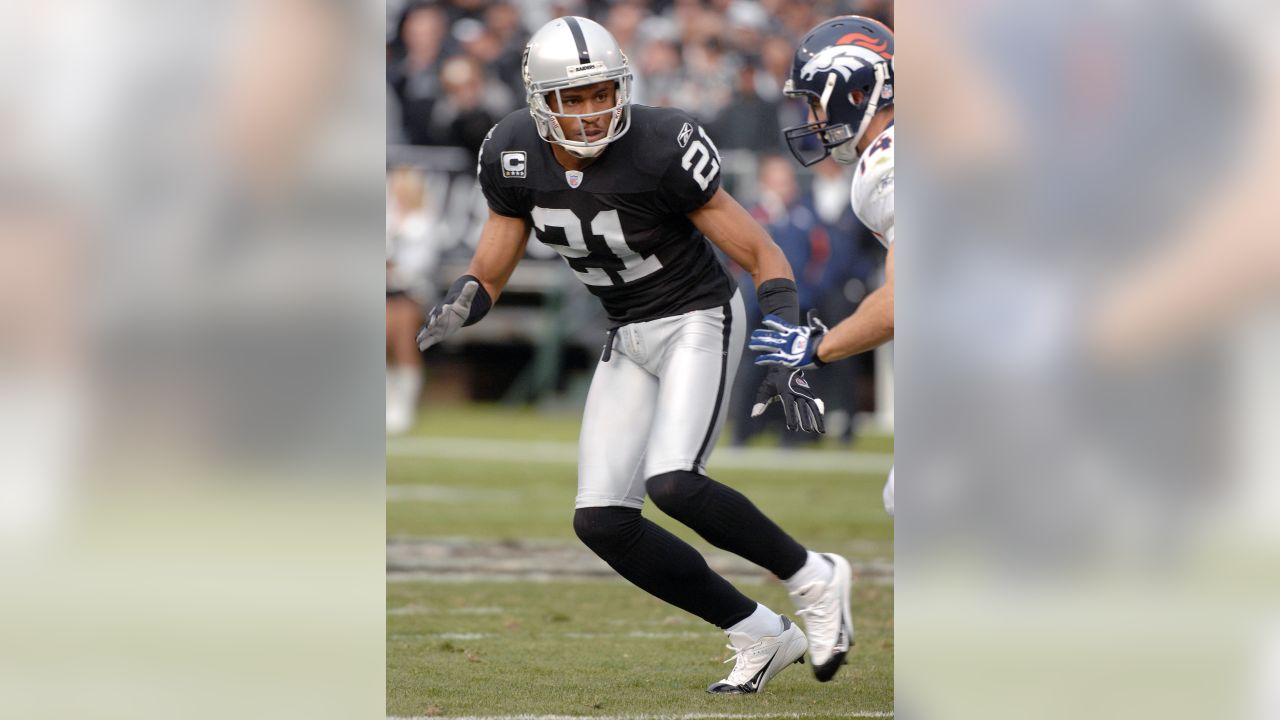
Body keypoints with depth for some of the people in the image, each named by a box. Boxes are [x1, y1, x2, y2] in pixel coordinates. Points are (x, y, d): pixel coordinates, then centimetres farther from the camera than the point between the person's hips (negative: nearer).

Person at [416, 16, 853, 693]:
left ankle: (813, 579, -3)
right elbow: (486, 276, 1)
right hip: (628, 336, 6)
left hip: (698, 320, -6)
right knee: (601, 521, -2)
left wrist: (783, 361, -29)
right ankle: (760, 636, 9)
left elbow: (764, 255, -18)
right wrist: (453, 312, -23)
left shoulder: (660, 149, -25)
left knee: (672, 483, -27)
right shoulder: (515, 156, -10)